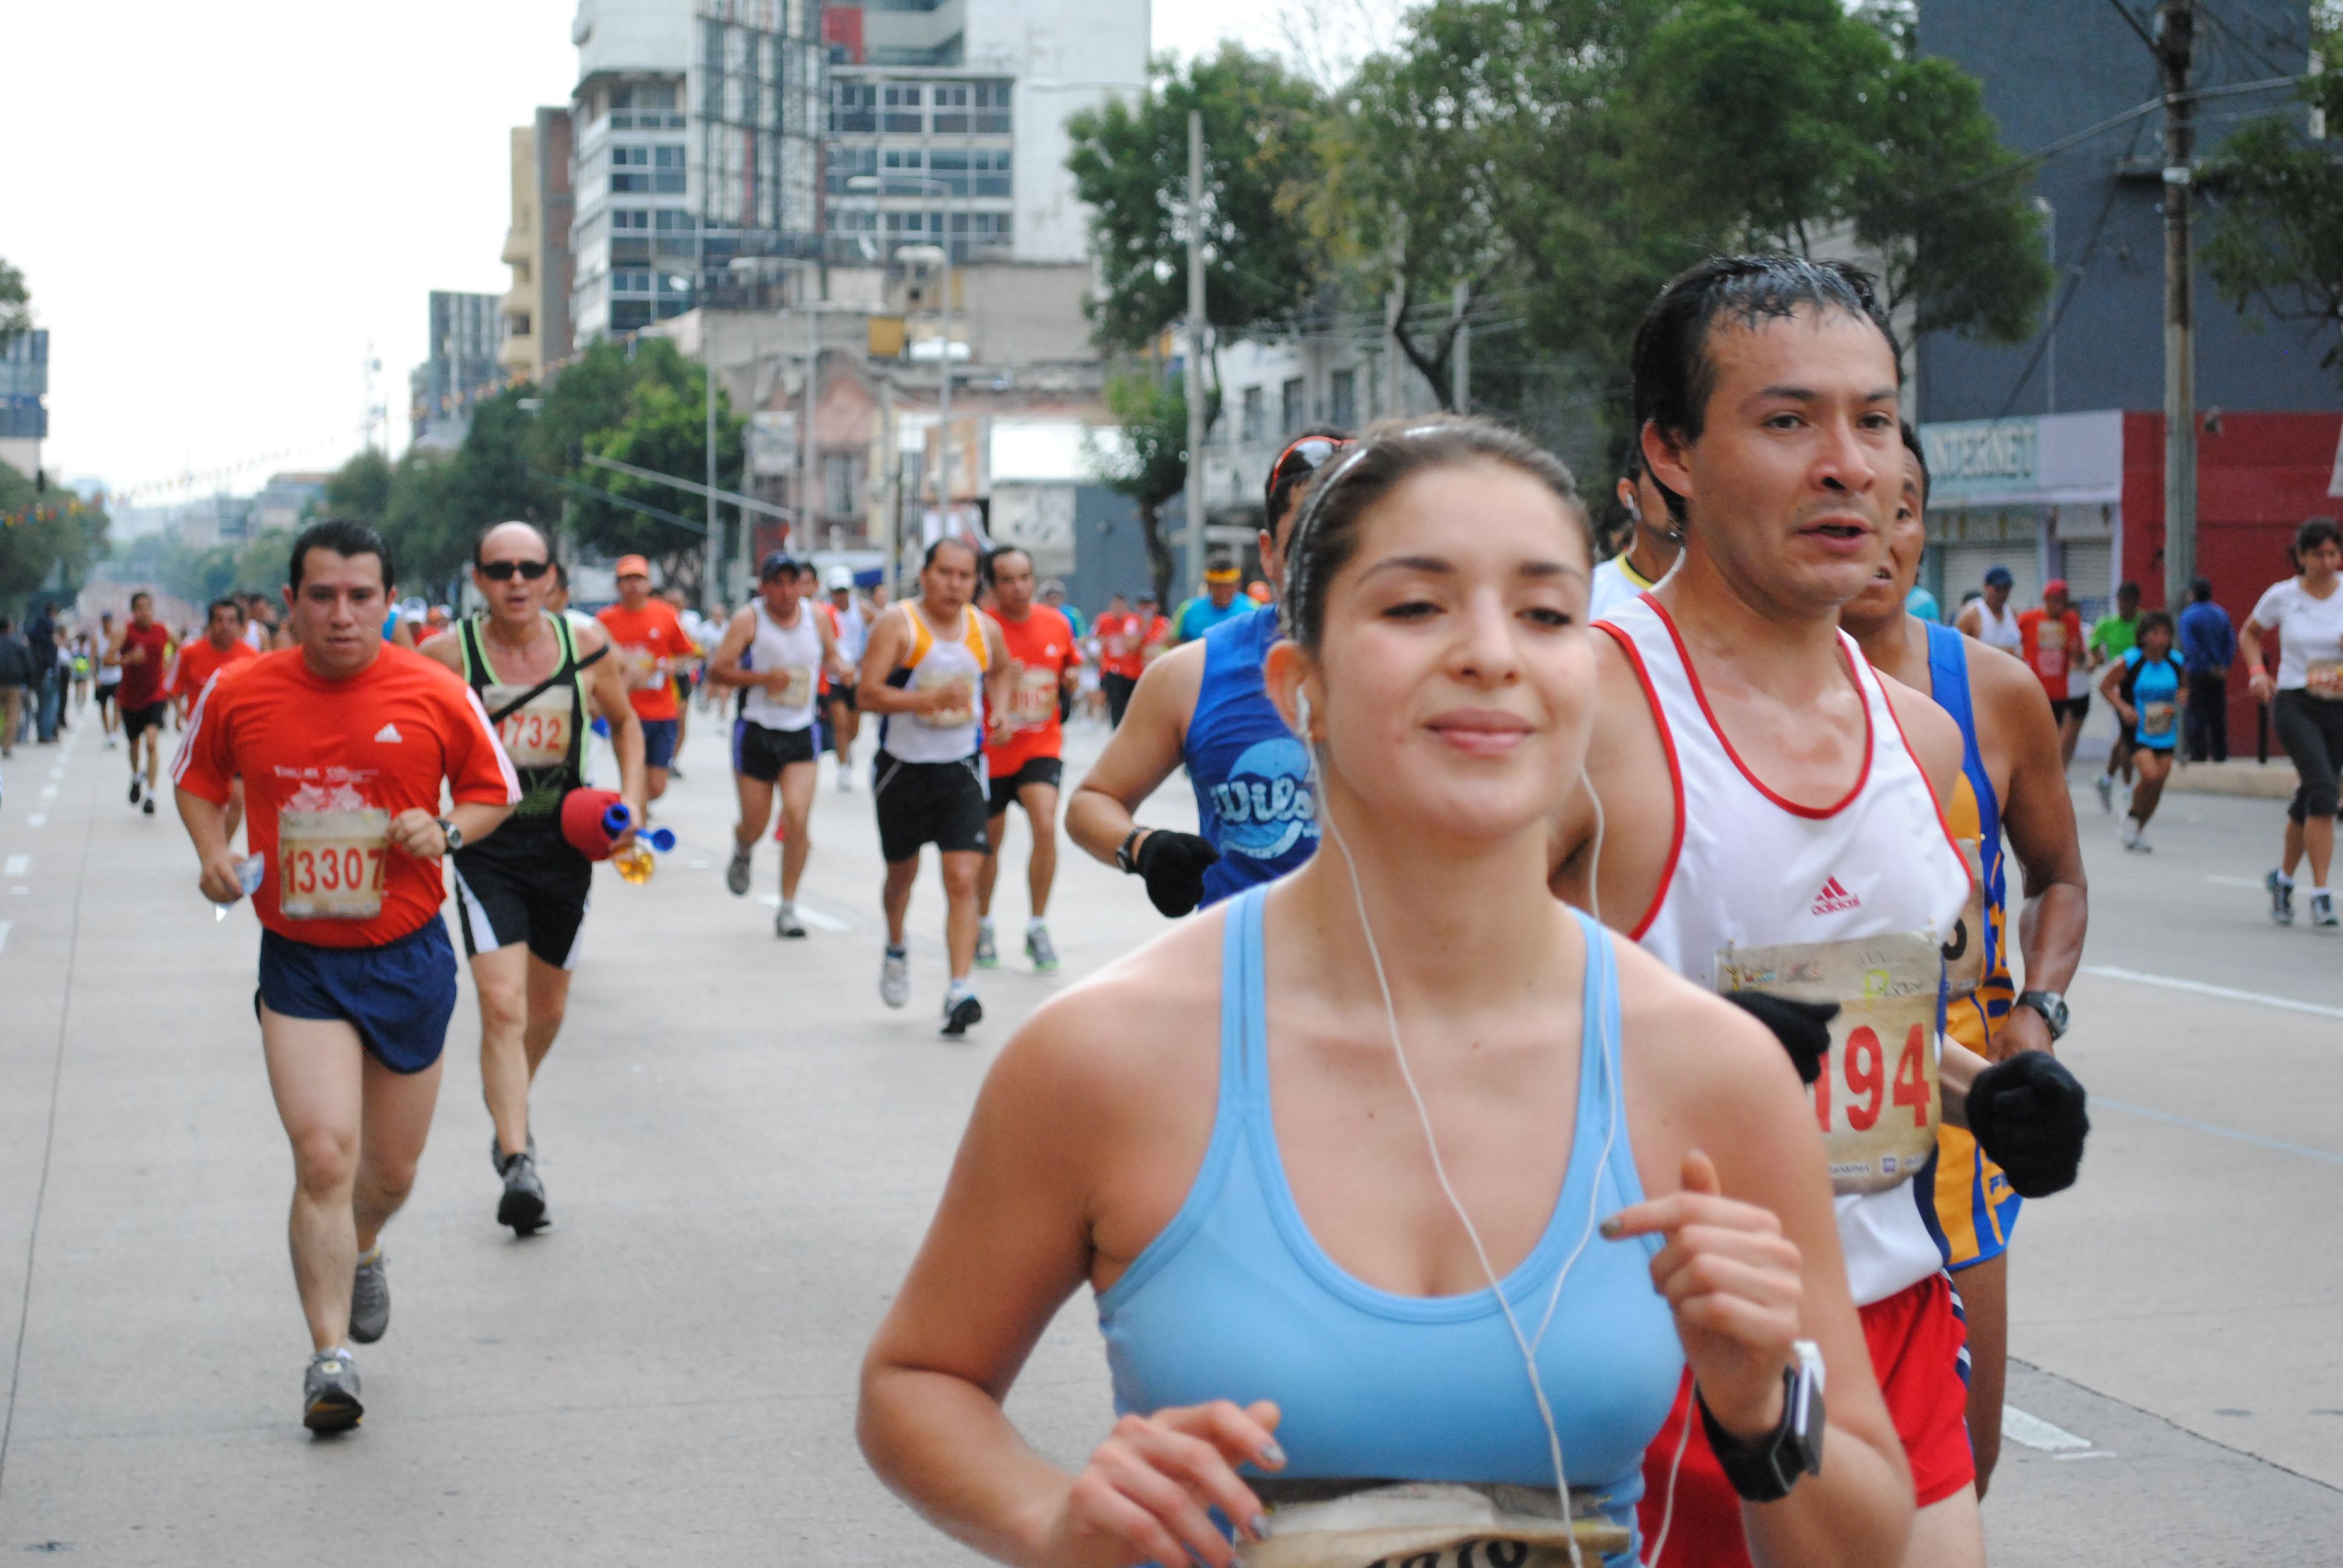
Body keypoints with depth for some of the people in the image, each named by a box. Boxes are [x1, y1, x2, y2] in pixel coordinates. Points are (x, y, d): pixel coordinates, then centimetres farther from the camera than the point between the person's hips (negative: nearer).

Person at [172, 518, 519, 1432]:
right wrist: (213, 852, -5)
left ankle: (361, 1253, 49)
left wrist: (446, 831, -14)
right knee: (323, 1157, -16)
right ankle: (329, 1357, -6)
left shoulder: (436, 696, -8)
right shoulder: (238, 695, -6)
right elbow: (198, 776, 14)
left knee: (392, 1168, 14)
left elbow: (495, 791, 7)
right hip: (299, 963, -1)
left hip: (408, 958, 1)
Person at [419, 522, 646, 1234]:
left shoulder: (586, 645, -4)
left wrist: (631, 801, 0)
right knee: (502, 1006, -17)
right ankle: (517, 1162, -17)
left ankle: (511, 1109, 45)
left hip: (565, 844, 3)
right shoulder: (447, 654, -11)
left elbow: (625, 723, 13)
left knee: (547, 1009, 17)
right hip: (484, 846, -3)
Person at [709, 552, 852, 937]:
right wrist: (763, 678, -22)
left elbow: (832, 655, 20)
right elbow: (717, 670, -11)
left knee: (797, 819, -13)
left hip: (801, 733, 2)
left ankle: (788, 908, -1)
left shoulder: (817, 616, 2)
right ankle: (743, 852, 45)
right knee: (756, 823, 6)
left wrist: (839, 666, -4)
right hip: (756, 732, -2)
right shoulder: (749, 619, -9)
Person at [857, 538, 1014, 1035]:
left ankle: (960, 990, -16)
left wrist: (999, 710, 5)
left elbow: (1001, 669, 24)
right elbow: (867, 694, -21)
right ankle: (895, 952, 46)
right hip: (903, 768, -1)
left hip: (961, 770, 1)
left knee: (962, 880, -13)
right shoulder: (898, 624, -12)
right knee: (902, 873, 17)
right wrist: (929, 700, -31)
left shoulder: (986, 629, 1)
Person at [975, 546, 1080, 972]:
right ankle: (983, 927, 34)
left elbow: (1072, 667, 17)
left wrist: (1072, 681, -5)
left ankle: (1038, 928, -3)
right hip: (992, 751, -1)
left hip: (1042, 747, 1)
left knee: (1046, 827, -18)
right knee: (989, 843, 11)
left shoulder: (1057, 624, -1)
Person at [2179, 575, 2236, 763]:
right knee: (2218, 717, 11)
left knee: (2196, 718, -1)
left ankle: (2198, 756, -5)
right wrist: (2224, 666, -2)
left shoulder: (2188, 616, -9)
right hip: (2219, 676, 5)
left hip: (2197, 674, -5)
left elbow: (2190, 647, -18)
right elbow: (2231, 643, 3)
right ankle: (2220, 755, 13)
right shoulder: (2221, 614, 8)